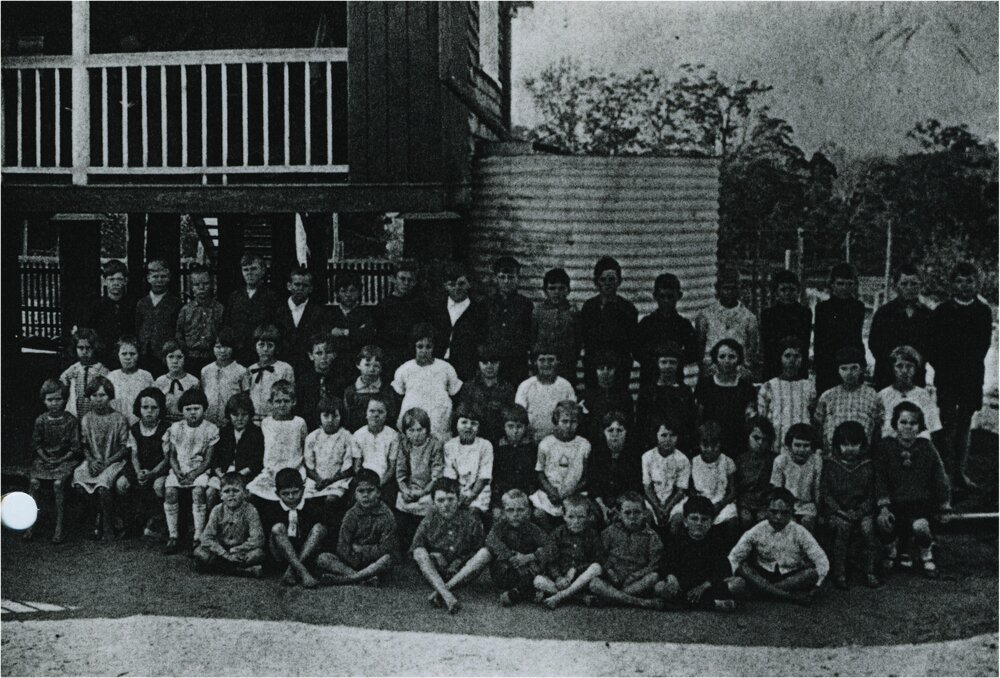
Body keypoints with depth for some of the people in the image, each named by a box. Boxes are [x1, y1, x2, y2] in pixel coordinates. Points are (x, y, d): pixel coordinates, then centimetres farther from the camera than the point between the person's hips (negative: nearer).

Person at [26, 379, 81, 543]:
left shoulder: (71, 421, -4)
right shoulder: (41, 421, 4)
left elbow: (75, 447, -3)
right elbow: (36, 444, 8)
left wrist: (60, 460, -10)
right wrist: (45, 459, -6)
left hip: (66, 459, -3)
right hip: (44, 458, 3)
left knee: (58, 483, -28)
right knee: (34, 482, -22)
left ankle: (60, 527, -23)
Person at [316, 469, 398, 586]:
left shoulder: (386, 515, -6)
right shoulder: (351, 514, 0)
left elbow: (385, 549, -13)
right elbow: (342, 549, -6)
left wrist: (360, 549, -8)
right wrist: (355, 562, -19)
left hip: (375, 562, -2)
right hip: (353, 562, 3)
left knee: (388, 559, -36)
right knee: (322, 558, -19)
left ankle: (343, 579, -31)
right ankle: (365, 577, -32)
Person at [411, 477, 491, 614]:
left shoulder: (470, 520, -1)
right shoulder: (429, 521, 0)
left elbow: (477, 550, 1)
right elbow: (416, 548, -8)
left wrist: (460, 560, -16)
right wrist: (435, 557, -24)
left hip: (463, 573, 0)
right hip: (434, 573, 0)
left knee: (485, 552, -25)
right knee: (420, 553, -27)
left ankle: (442, 590, -35)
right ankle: (446, 596, -47)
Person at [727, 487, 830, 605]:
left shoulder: (800, 533, -7)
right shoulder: (756, 532, -5)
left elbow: (822, 561, -10)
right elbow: (733, 557, -1)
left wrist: (814, 587, -21)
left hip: (793, 578, -1)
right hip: (761, 576, 1)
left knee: (812, 573, -30)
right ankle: (793, 596, -31)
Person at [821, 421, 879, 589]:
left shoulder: (867, 465, 9)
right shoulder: (830, 465, 4)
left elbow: (871, 494, 7)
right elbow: (824, 492, 0)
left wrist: (860, 512, -8)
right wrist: (839, 511, -12)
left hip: (861, 510, 2)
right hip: (836, 510, -2)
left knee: (868, 527, -25)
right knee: (842, 527, -28)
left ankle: (869, 572, -14)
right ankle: (840, 574, -22)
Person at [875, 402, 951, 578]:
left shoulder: (926, 447, 7)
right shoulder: (885, 447, 2)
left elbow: (940, 479, 10)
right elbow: (879, 479, -5)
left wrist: (946, 508, 2)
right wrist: (883, 507, -17)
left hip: (921, 503, 0)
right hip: (894, 503, 0)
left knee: (920, 526, -33)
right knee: (882, 522, -31)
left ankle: (926, 555, 4)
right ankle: (893, 550, 6)